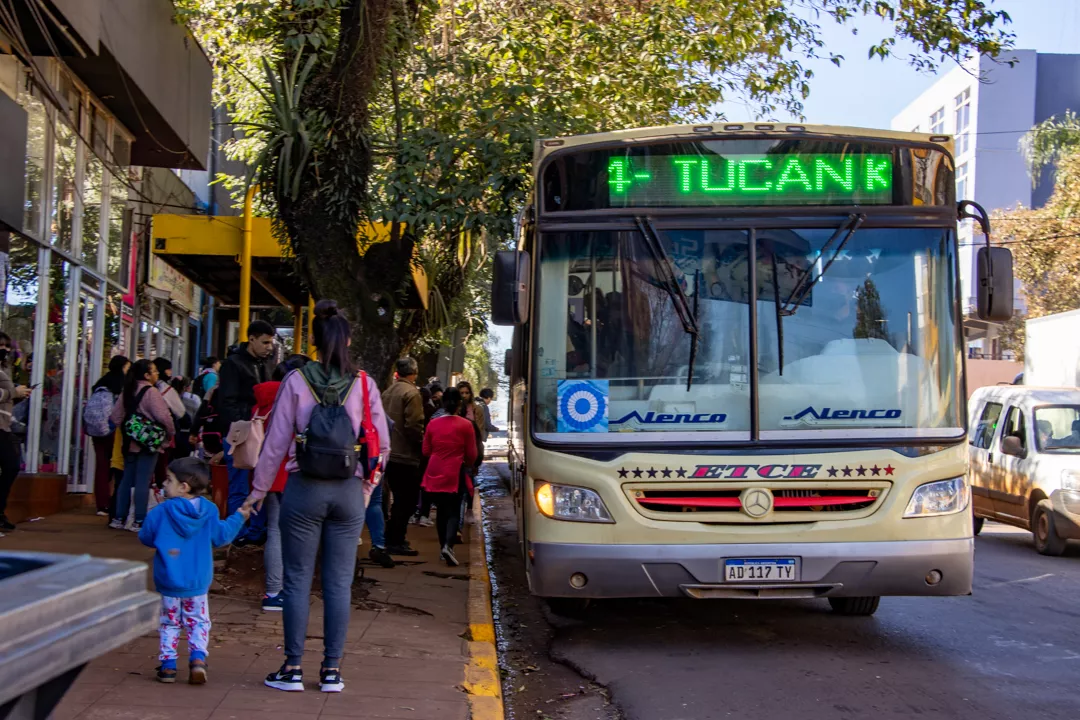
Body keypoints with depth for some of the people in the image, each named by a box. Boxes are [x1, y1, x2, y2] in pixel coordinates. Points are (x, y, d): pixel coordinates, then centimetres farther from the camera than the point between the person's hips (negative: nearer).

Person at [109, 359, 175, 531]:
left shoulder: (127, 391, 10)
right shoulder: (151, 392, -14)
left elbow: (115, 416, 11)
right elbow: (163, 416, -21)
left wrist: (126, 431, 18)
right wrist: (170, 433, -6)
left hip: (130, 443, 8)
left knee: (127, 480, 13)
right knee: (143, 482, -4)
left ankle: (119, 518, 17)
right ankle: (139, 522, -3)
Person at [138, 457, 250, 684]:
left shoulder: (160, 512, -10)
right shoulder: (208, 511, -4)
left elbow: (145, 537, 1)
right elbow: (220, 536, 4)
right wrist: (239, 517, 16)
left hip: (168, 582, -1)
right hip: (198, 582, 1)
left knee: (169, 623, 13)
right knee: (198, 621, 13)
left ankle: (168, 663, 10)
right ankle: (198, 658, -6)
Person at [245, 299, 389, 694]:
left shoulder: (296, 381, -5)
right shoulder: (364, 385, 0)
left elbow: (276, 442, -2)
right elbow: (383, 444, 2)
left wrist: (259, 490, 7)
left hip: (304, 488, -1)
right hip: (349, 491, 1)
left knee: (298, 579, 6)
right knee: (339, 582, 7)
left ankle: (293, 668, 10)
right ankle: (332, 669, 11)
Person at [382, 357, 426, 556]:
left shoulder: (388, 392, 11)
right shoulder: (412, 393, -14)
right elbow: (414, 425, -20)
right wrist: (421, 448, -9)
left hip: (390, 453, 8)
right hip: (407, 456, -8)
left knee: (400, 498, 18)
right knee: (406, 500, -1)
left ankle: (393, 539, 23)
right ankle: (396, 541, -1)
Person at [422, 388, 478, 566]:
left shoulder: (433, 423, 0)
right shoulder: (465, 425, -8)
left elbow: (426, 451, 8)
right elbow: (471, 455, -3)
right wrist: (466, 464, 18)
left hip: (435, 474, 3)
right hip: (455, 474, -3)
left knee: (441, 510, 16)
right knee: (453, 512, 1)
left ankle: (443, 546, 21)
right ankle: (448, 545, -20)